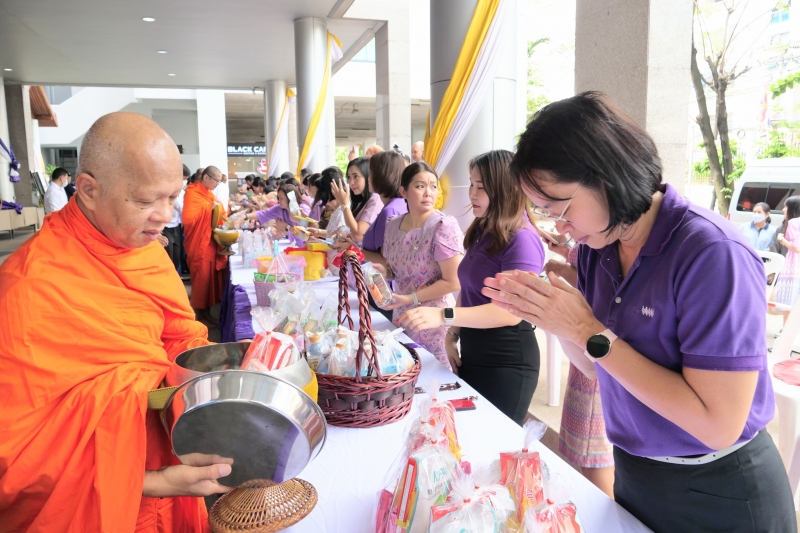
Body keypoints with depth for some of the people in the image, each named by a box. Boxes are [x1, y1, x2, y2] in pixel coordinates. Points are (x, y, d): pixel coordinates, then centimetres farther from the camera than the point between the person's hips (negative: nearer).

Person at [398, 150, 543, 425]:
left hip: (506, 363, -8)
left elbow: (512, 311, -27)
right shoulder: (482, 233, 9)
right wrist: (452, 335, 2)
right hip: (471, 353, 8)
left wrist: (443, 316, -35)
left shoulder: (522, 239, -19)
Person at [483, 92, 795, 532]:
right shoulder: (596, 247, -5)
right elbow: (601, 369, 3)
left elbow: (719, 425, -27)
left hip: (718, 495, -5)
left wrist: (590, 332, -28)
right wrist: (553, 317, -16)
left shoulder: (713, 253, -26)